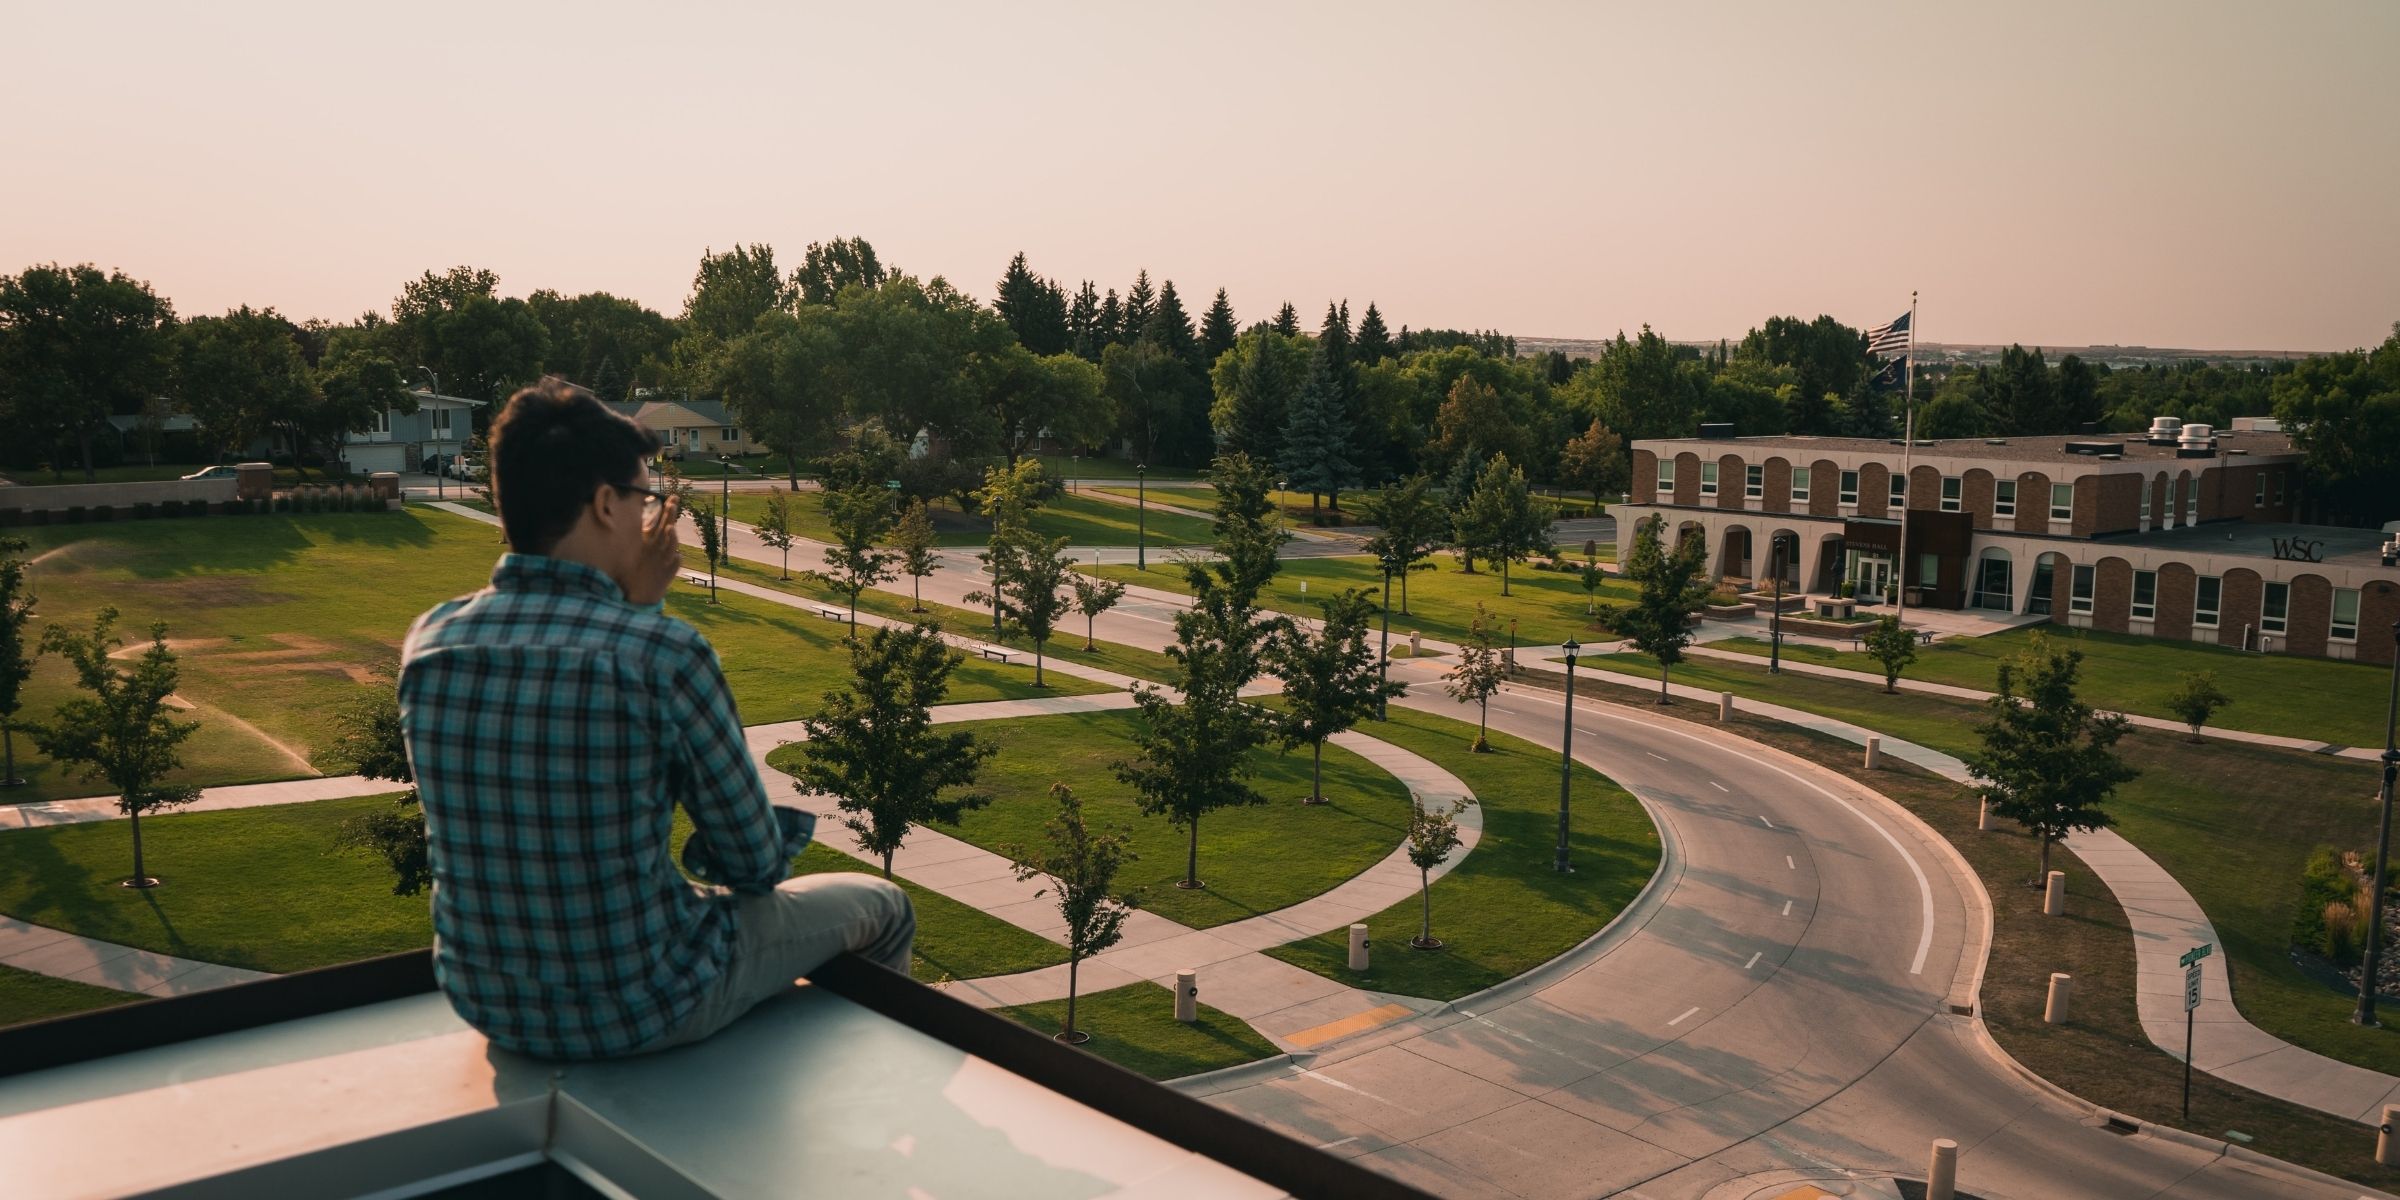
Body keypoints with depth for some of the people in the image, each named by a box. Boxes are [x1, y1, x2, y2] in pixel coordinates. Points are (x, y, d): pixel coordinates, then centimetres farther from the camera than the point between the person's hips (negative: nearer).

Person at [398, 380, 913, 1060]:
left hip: (486, 1002, 7)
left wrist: (634, 609, 7)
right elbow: (756, 863, -11)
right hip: (640, 1010, -6)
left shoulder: (430, 642, -7)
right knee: (882, 908, 20)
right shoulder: (666, 653, -24)